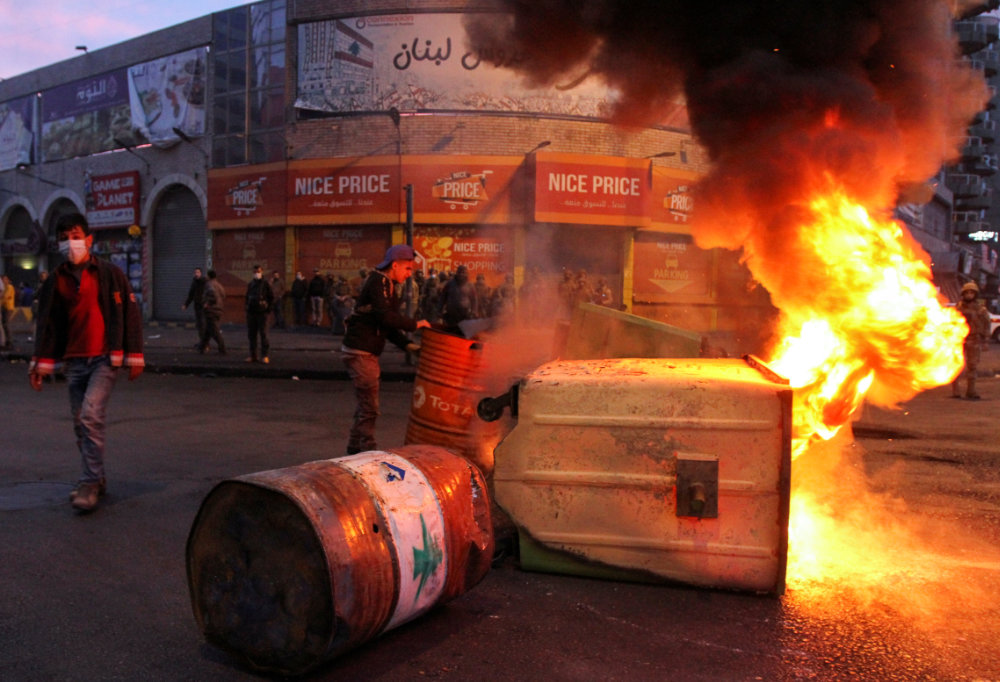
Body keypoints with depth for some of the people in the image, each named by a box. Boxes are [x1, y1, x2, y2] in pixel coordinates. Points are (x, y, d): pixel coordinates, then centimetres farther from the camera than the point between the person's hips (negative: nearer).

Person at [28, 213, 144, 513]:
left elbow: (131, 314, -1)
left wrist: (134, 357, -4)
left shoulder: (110, 274, -2)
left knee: (91, 415, -17)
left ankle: (90, 483, -11)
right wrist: (40, 363, 7)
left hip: (105, 359, -5)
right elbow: (47, 324, 13)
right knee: (81, 423, 8)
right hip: (74, 361, 5)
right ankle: (96, 479, 23)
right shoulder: (55, 282, 9)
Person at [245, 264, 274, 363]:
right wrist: (246, 306, 9)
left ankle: (264, 356, 0)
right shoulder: (250, 284, 13)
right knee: (251, 335, 7)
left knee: (263, 334, -4)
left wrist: (268, 308, -6)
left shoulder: (265, 284, -1)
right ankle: (253, 355, 14)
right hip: (251, 313, 5)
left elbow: (271, 297, 0)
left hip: (262, 313, -5)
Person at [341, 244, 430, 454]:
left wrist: (406, 344, 5)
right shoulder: (377, 282, -14)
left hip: (368, 352, 10)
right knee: (369, 407, -6)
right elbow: (386, 317, -26)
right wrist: (415, 324, -17)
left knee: (365, 405, 17)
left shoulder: (389, 286, 17)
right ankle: (368, 451, 1)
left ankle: (354, 449, 27)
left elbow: (388, 325, 18)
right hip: (359, 352, -10)